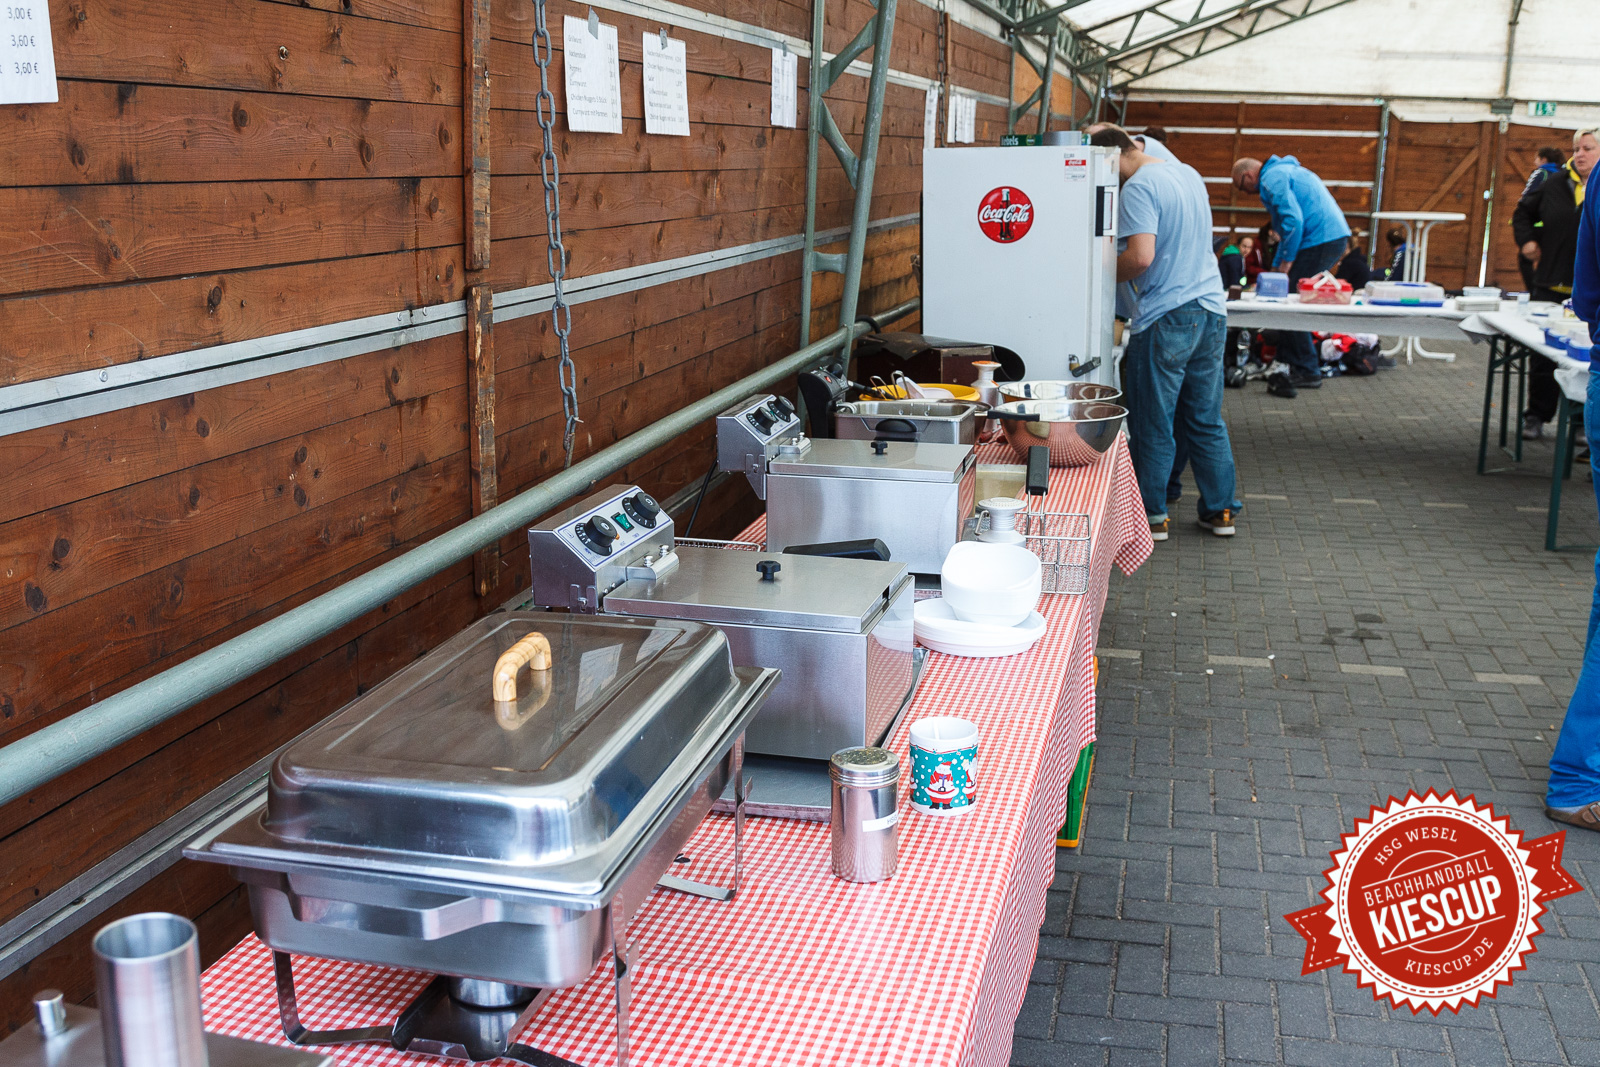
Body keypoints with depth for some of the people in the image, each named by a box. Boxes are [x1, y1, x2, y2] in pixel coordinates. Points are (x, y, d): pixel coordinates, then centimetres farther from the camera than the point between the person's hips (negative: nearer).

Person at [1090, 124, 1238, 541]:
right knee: (1206, 419, 15)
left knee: (1153, 423, 3)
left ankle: (1151, 516, 10)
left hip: (1166, 318, -8)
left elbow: (1141, 257, -23)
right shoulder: (1189, 173, 15)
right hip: (1211, 310, 8)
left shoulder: (1139, 187, -13)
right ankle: (1220, 510, 20)